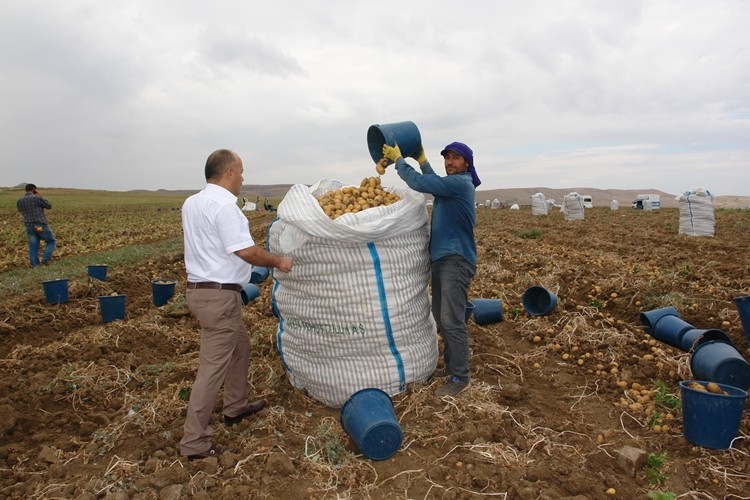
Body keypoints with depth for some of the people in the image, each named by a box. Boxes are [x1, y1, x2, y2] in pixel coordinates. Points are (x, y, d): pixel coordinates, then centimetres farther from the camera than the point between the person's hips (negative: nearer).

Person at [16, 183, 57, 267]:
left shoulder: (19, 201, 8)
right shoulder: (37, 198, -10)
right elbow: (49, 206, 2)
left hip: (29, 226, 5)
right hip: (41, 226, -5)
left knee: (33, 248, 7)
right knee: (51, 241, 10)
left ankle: (35, 266, 6)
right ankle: (45, 259, -7)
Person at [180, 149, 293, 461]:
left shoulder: (191, 203, 11)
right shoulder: (224, 205, -18)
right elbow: (246, 251, -23)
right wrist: (278, 262, -8)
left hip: (199, 288, 10)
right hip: (220, 295, -10)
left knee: (239, 345, 24)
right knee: (213, 366, -2)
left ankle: (236, 407, 40)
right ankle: (194, 443, 7)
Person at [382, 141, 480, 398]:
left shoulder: (461, 183, -13)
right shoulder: (451, 184, 16)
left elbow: (420, 183, -18)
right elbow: (434, 183, 38)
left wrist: (398, 159, -6)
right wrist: (422, 160, 28)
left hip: (456, 259, -10)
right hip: (441, 258, 10)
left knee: (452, 320, -10)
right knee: (441, 316, 14)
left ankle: (460, 376, -1)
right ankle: (451, 365, 26)